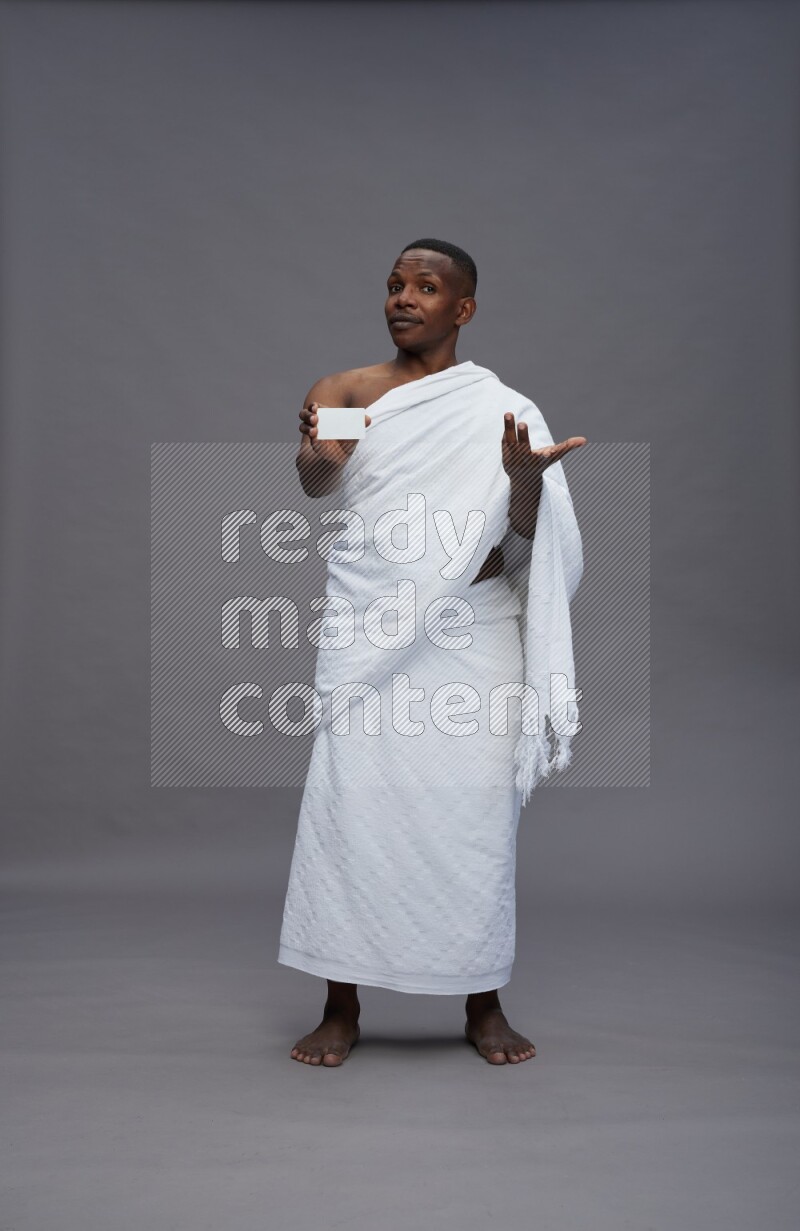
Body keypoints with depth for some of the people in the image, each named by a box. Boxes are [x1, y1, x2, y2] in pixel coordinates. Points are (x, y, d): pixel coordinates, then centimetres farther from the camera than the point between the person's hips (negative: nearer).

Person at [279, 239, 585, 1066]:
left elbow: (522, 549, 1)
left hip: (476, 633, 1)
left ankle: (484, 1006, 16)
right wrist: (317, 449, -40)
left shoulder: (505, 410, 7)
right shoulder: (344, 391, 6)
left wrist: (526, 478, -20)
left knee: (478, 811, 1)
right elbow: (317, 482, -16)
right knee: (349, 806, -6)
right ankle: (342, 1008, 7)